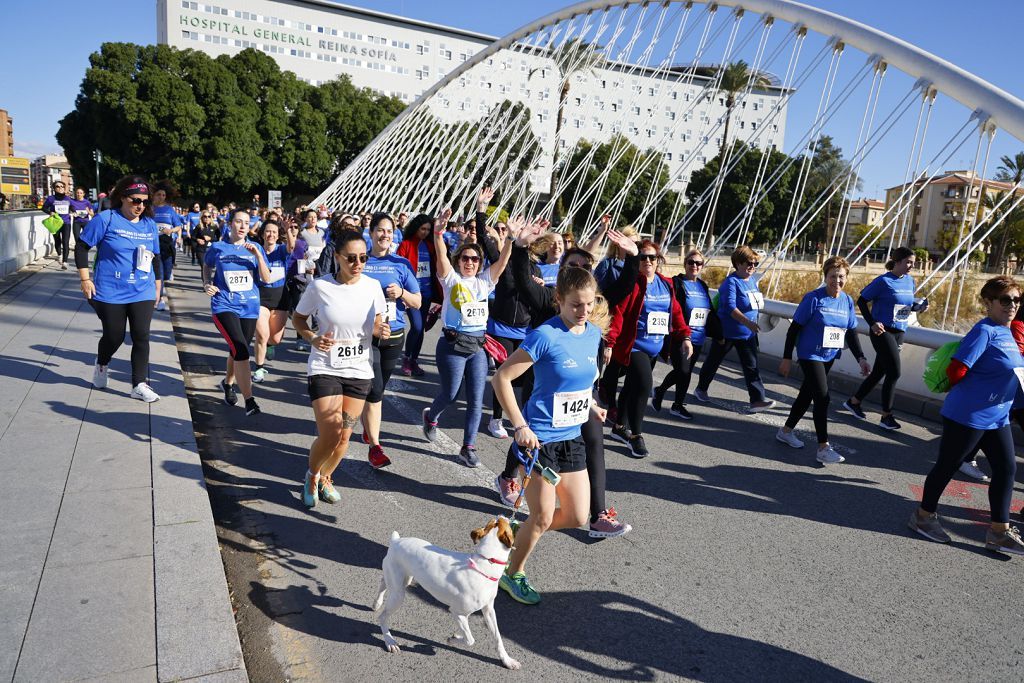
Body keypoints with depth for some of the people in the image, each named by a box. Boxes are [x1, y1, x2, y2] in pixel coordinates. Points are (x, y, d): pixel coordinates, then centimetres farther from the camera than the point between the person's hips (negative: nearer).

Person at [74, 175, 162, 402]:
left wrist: (157, 285, 18)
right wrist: (85, 279, -7)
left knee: (141, 337, -4)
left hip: (143, 293, 3)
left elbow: (155, 257, 17)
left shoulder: (149, 224, 7)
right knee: (114, 337, 6)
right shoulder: (106, 219, -7)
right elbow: (81, 246, -3)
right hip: (110, 292, -3)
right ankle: (101, 366, 39)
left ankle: (140, 385, 3)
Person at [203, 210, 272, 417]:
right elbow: (207, 267, 20)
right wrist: (207, 283, 2)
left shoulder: (255, 248, 5)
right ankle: (249, 401, -19)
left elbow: (266, 279, -2)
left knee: (237, 351, 17)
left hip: (249, 308, 3)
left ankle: (228, 383, 46)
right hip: (224, 306, -3)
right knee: (241, 350, -20)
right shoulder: (217, 248, 2)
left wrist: (258, 255, -14)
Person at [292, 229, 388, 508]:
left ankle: (325, 478, 39)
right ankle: (312, 475, 26)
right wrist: (312, 338, -17)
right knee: (330, 435, -7)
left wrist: (381, 331, -14)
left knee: (344, 436, 11)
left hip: (360, 371, 3)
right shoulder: (319, 286, -12)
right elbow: (298, 318, 2)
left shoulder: (372, 286, -5)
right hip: (324, 368, -3)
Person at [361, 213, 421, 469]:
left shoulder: (402, 264, 3)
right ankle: (375, 446, -3)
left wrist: (402, 292, -15)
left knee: (377, 390, 17)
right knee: (374, 389, -12)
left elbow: (418, 303, 3)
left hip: (393, 335, 3)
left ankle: (368, 427, 43)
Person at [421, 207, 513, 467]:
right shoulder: (451, 278, -2)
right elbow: (441, 256, -19)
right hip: (453, 344, -4)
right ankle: (431, 416, 42)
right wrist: (438, 232, -35)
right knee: (450, 394, 9)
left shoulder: (485, 280, 8)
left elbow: (502, 260, -3)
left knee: (476, 399, 3)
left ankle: (468, 448, 13)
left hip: (478, 345, 4)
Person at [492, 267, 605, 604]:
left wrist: (590, 405, 11)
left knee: (577, 517, 11)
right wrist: (520, 426, -19)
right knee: (543, 518, 5)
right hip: (539, 440, -7)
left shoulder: (594, 333, 2)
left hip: (572, 438, 7)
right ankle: (513, 574, 31)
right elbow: (501, 378, -17)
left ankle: (520, 535, 36)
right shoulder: (545, 336, -20)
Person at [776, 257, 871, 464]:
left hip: (830, 356, 6)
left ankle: (786, 431, 32)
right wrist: (787, 357, -11)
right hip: (810, 355, -6)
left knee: (808, 393, 16)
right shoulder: (813, 298, -13)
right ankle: (823, 448, -5)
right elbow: (794, 328, -11)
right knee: (822, 398, -11)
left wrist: (861, 358, -1)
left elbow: (851, 333, 9)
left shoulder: (847, 301, 3)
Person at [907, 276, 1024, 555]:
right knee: (947, 466, 3)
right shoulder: (984, 331, -17)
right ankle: (923, 516, 20)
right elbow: (956, 370, -22)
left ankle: (999, 531, 20)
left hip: (997, 417, 9)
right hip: (968, 415, -9)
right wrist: (967, 394, -4)